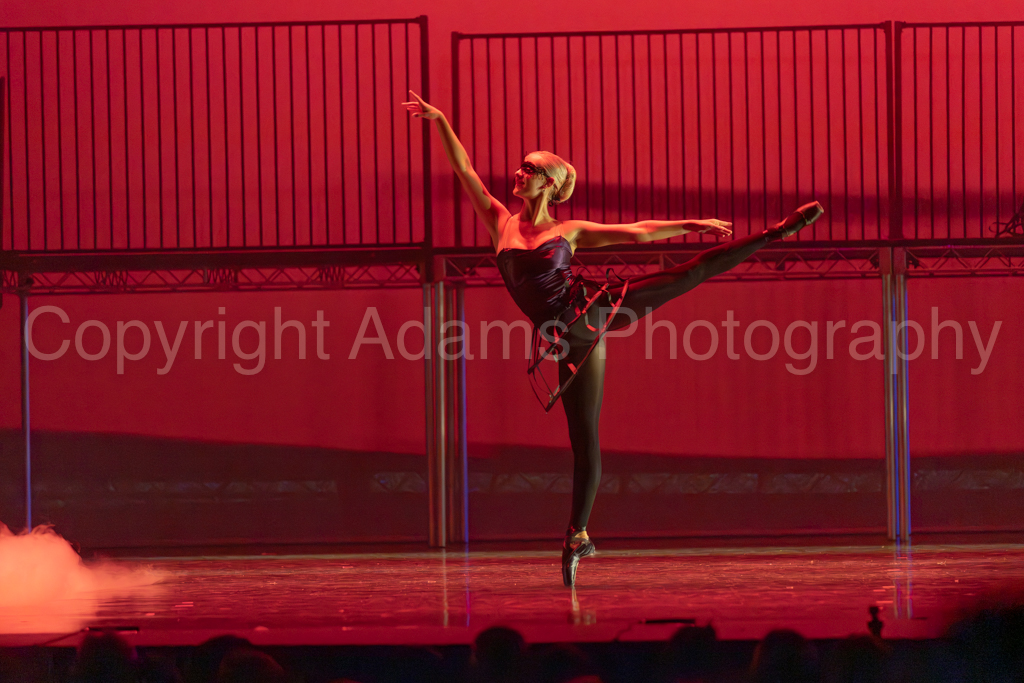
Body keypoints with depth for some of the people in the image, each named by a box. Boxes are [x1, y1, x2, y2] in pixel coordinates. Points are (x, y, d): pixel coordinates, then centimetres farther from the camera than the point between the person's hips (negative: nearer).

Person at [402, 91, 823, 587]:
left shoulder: (569, 232, 7)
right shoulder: (501, 222, 11)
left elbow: (638, 232, 8)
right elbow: (464, 169, 9)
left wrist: (693, 224, 4)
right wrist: (439, 122, 3)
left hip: (592, 310, -1)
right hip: (571, 341, 1)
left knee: (691, 274, -11)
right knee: (584, 440, 0)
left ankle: (778, 233, -5)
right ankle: (578, 536, 8)